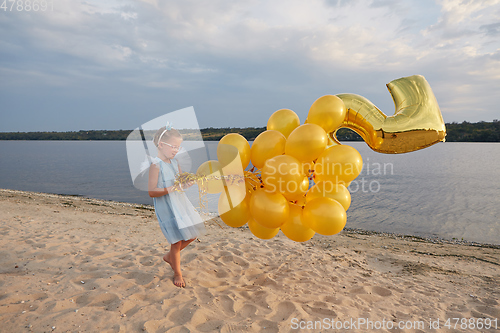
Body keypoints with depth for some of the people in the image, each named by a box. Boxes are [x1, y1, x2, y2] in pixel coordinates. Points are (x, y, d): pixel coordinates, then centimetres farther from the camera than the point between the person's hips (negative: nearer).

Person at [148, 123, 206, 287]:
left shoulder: (175, 162, 8)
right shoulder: (156, 165, -15)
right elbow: (151, 192, -18)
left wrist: (187, 183, -9)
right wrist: (171, 189, -28)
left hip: (181, 203, 8)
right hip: (166, 208, -8)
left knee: (192, 234, 12)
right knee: (177, 241, 0)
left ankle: (169, 256, 35)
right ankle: (177, 273, 23)